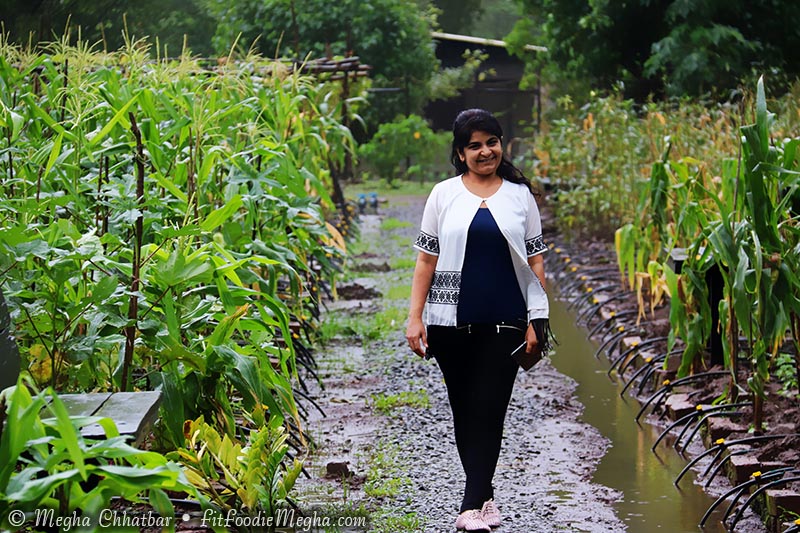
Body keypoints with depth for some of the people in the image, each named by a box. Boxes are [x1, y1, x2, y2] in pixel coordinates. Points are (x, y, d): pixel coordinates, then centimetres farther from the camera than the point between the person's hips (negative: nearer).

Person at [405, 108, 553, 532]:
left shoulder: (519, 195, 6)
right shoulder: (444, 195, 5)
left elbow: (535, 262, 8)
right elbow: (426, 259, 6)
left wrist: (536, 321, 1)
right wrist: (415, 317, -1)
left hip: (504, 323, -1)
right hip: (452, 322, 1)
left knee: (489, 411, -7)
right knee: (464, 409, 8)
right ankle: (484, 496, 21)